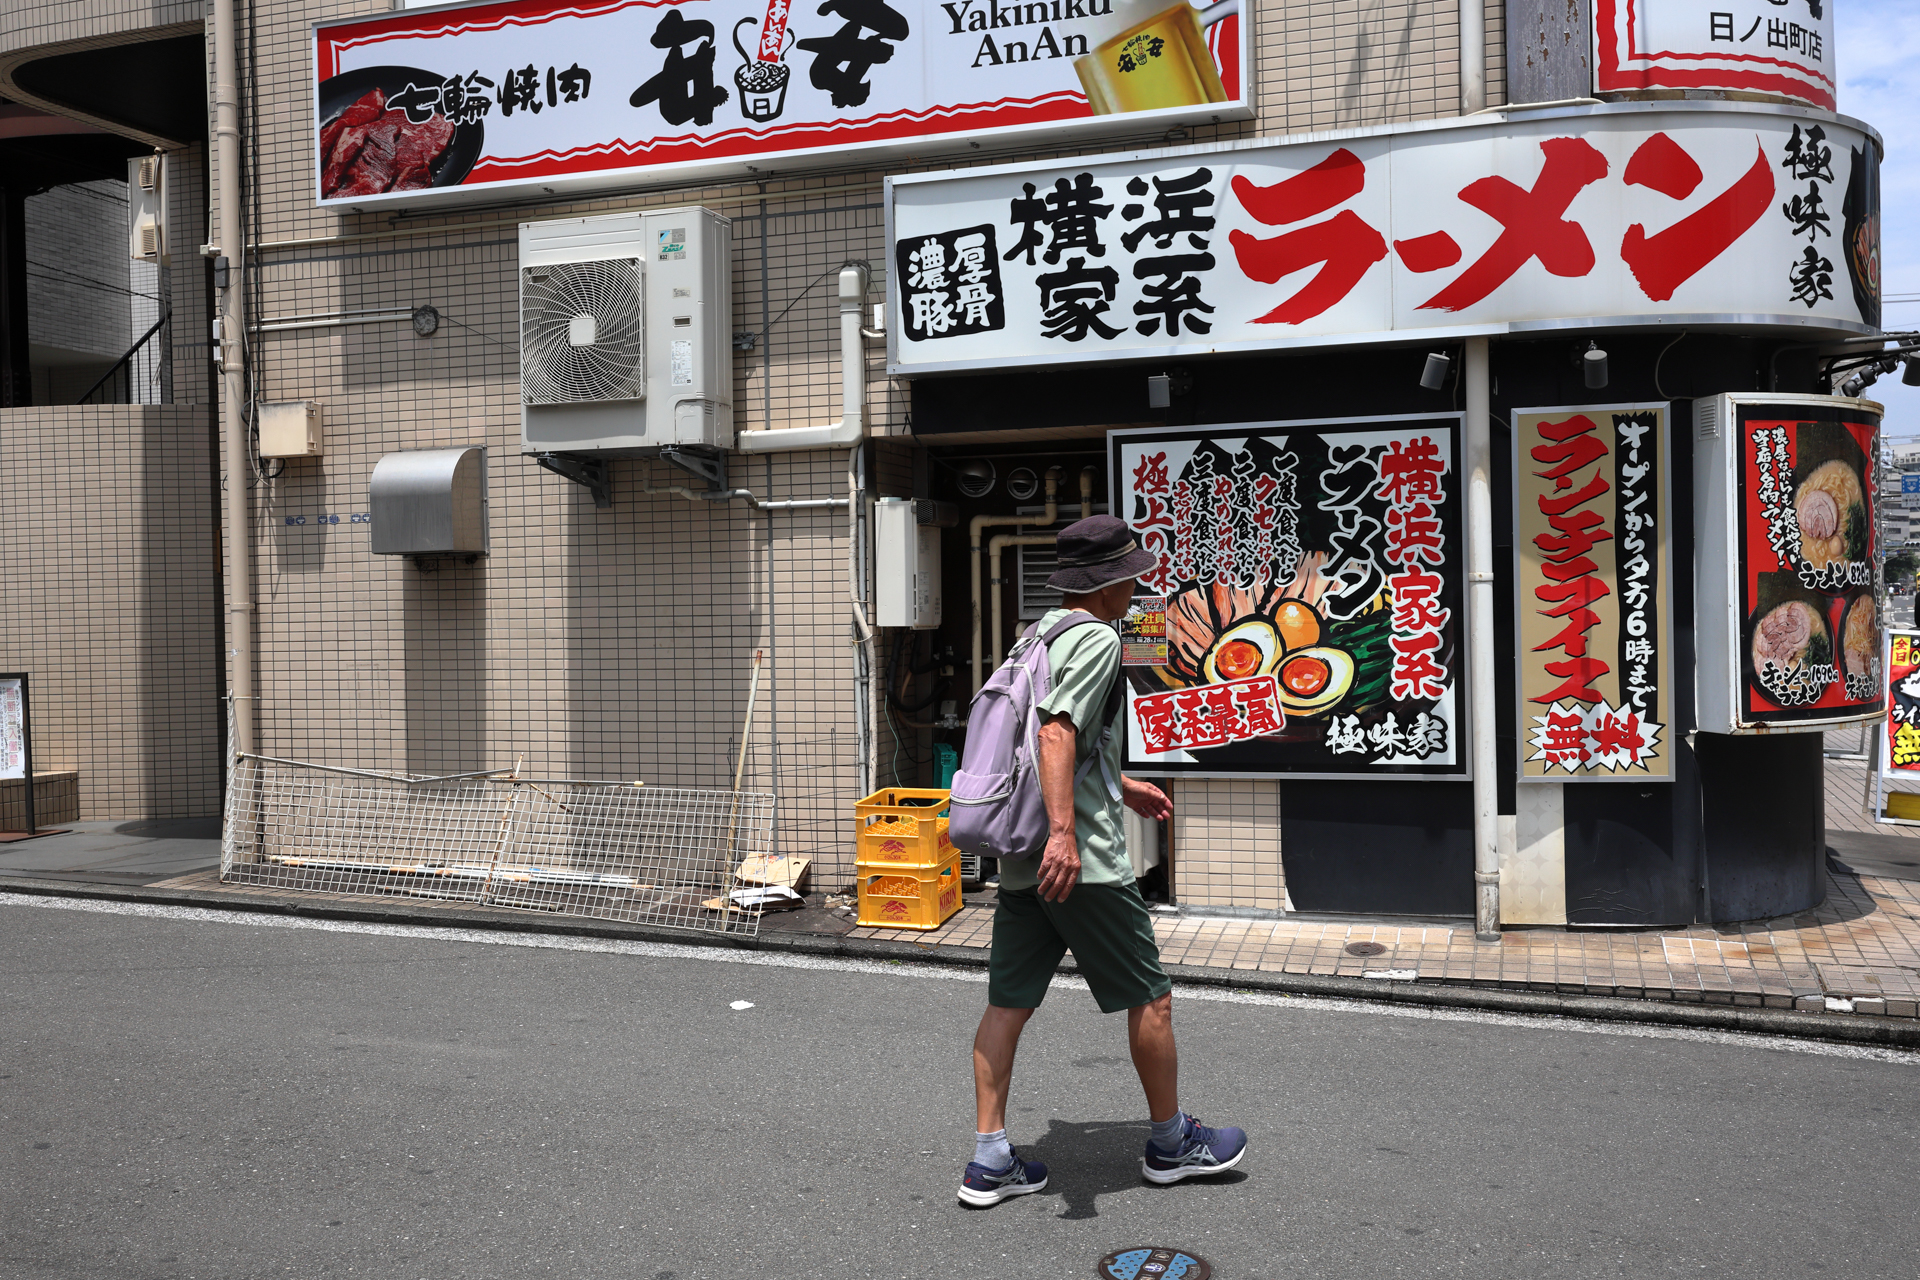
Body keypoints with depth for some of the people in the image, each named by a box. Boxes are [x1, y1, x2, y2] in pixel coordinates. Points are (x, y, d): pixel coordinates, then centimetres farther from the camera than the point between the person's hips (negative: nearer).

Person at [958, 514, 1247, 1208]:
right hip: (1081, 860, -9)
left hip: (1021, 860, 9)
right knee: (1150, 997, 8)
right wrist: (1064, 832, -33)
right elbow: (1057, 732, -25)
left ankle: (990, 1160, 10)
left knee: (1008, 1003, 8)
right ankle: (1171, 1143, 22)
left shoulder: (1040, 633, 17)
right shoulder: (1096, 639, -11)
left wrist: (1120, 786, 36)